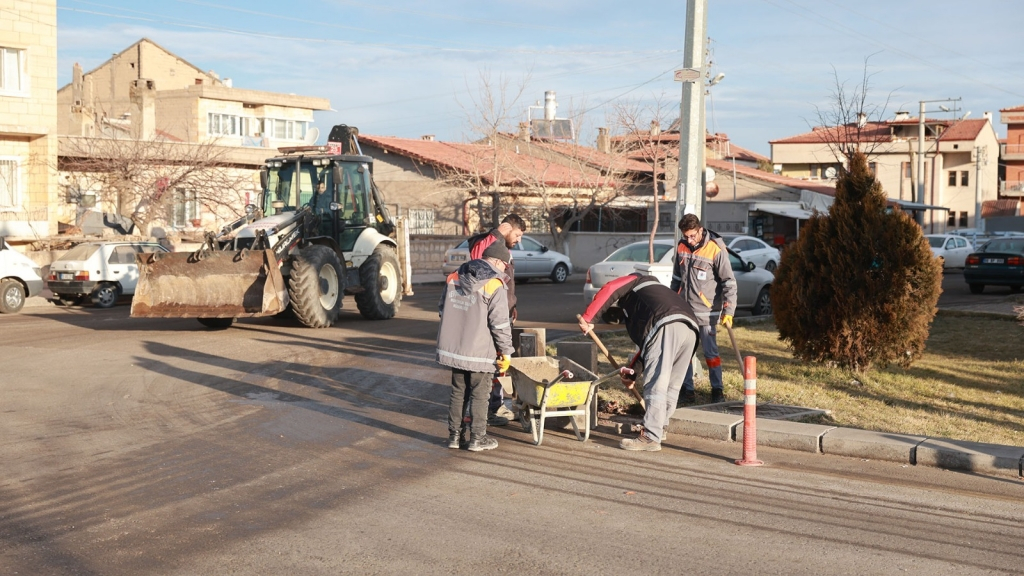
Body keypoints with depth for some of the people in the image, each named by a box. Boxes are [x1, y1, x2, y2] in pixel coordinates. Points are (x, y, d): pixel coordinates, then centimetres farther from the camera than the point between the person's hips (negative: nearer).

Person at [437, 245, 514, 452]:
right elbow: (500, 323, -15)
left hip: (453, 348, 6)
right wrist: (506, 352, -6)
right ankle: (477, 438, 13)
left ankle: (454, 435, 20)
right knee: (479, 395, 6)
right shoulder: (494, 285, -13)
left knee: (458, 392, 16)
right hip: (480, 352, -6)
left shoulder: (454, 278, 7)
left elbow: (442, 309, 16)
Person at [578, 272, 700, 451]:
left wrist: (587, 317, 4)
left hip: (667, 325, -8)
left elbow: (609, 290, 3)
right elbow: (645, 341, 39)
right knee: (672, 386, 19)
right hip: (691, 329, 8)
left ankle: (651, 438, -11)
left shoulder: (635, 281, 25)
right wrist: (633, 369, 37)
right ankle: (659, 427, 33)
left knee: (655, 386, -9)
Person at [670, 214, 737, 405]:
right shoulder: (682, 247, 5)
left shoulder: (716, 250, -13)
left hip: (706, 311, -5)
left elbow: (729, 282, -11)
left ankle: (717, 390, 11)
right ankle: (687, 389, 16)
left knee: (710, 352, -1)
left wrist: (728, 311, -15)